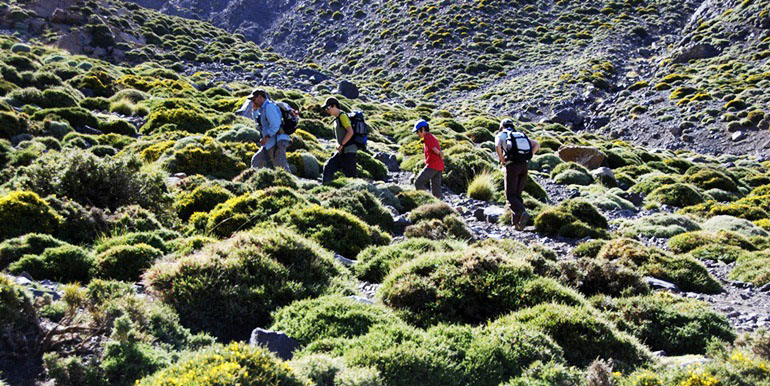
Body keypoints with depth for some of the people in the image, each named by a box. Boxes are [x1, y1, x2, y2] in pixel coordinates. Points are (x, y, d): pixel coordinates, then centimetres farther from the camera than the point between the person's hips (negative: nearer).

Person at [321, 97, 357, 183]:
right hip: (342, 151, 9)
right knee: (328, 167, 4)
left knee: (350, 175, -7)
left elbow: (350, 132, -21)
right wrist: (339, 146, 11)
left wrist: (341, 145, -15)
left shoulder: (342, 116, -10)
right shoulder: (337, 119, 18)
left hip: (348, 151, -9)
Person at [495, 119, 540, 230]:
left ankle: (523, 213, -27)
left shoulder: (500, 135, 10)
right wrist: (527, 157, 12)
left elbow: (497, 145, -15)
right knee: (517, 195, 13)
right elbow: (537, 145, 12)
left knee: (510, 196, -2)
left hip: (511, 166, -5)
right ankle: (517, 223, 4)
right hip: (524, 166, 5)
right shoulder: (521, 135, 24)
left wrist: (502, 160, -3)